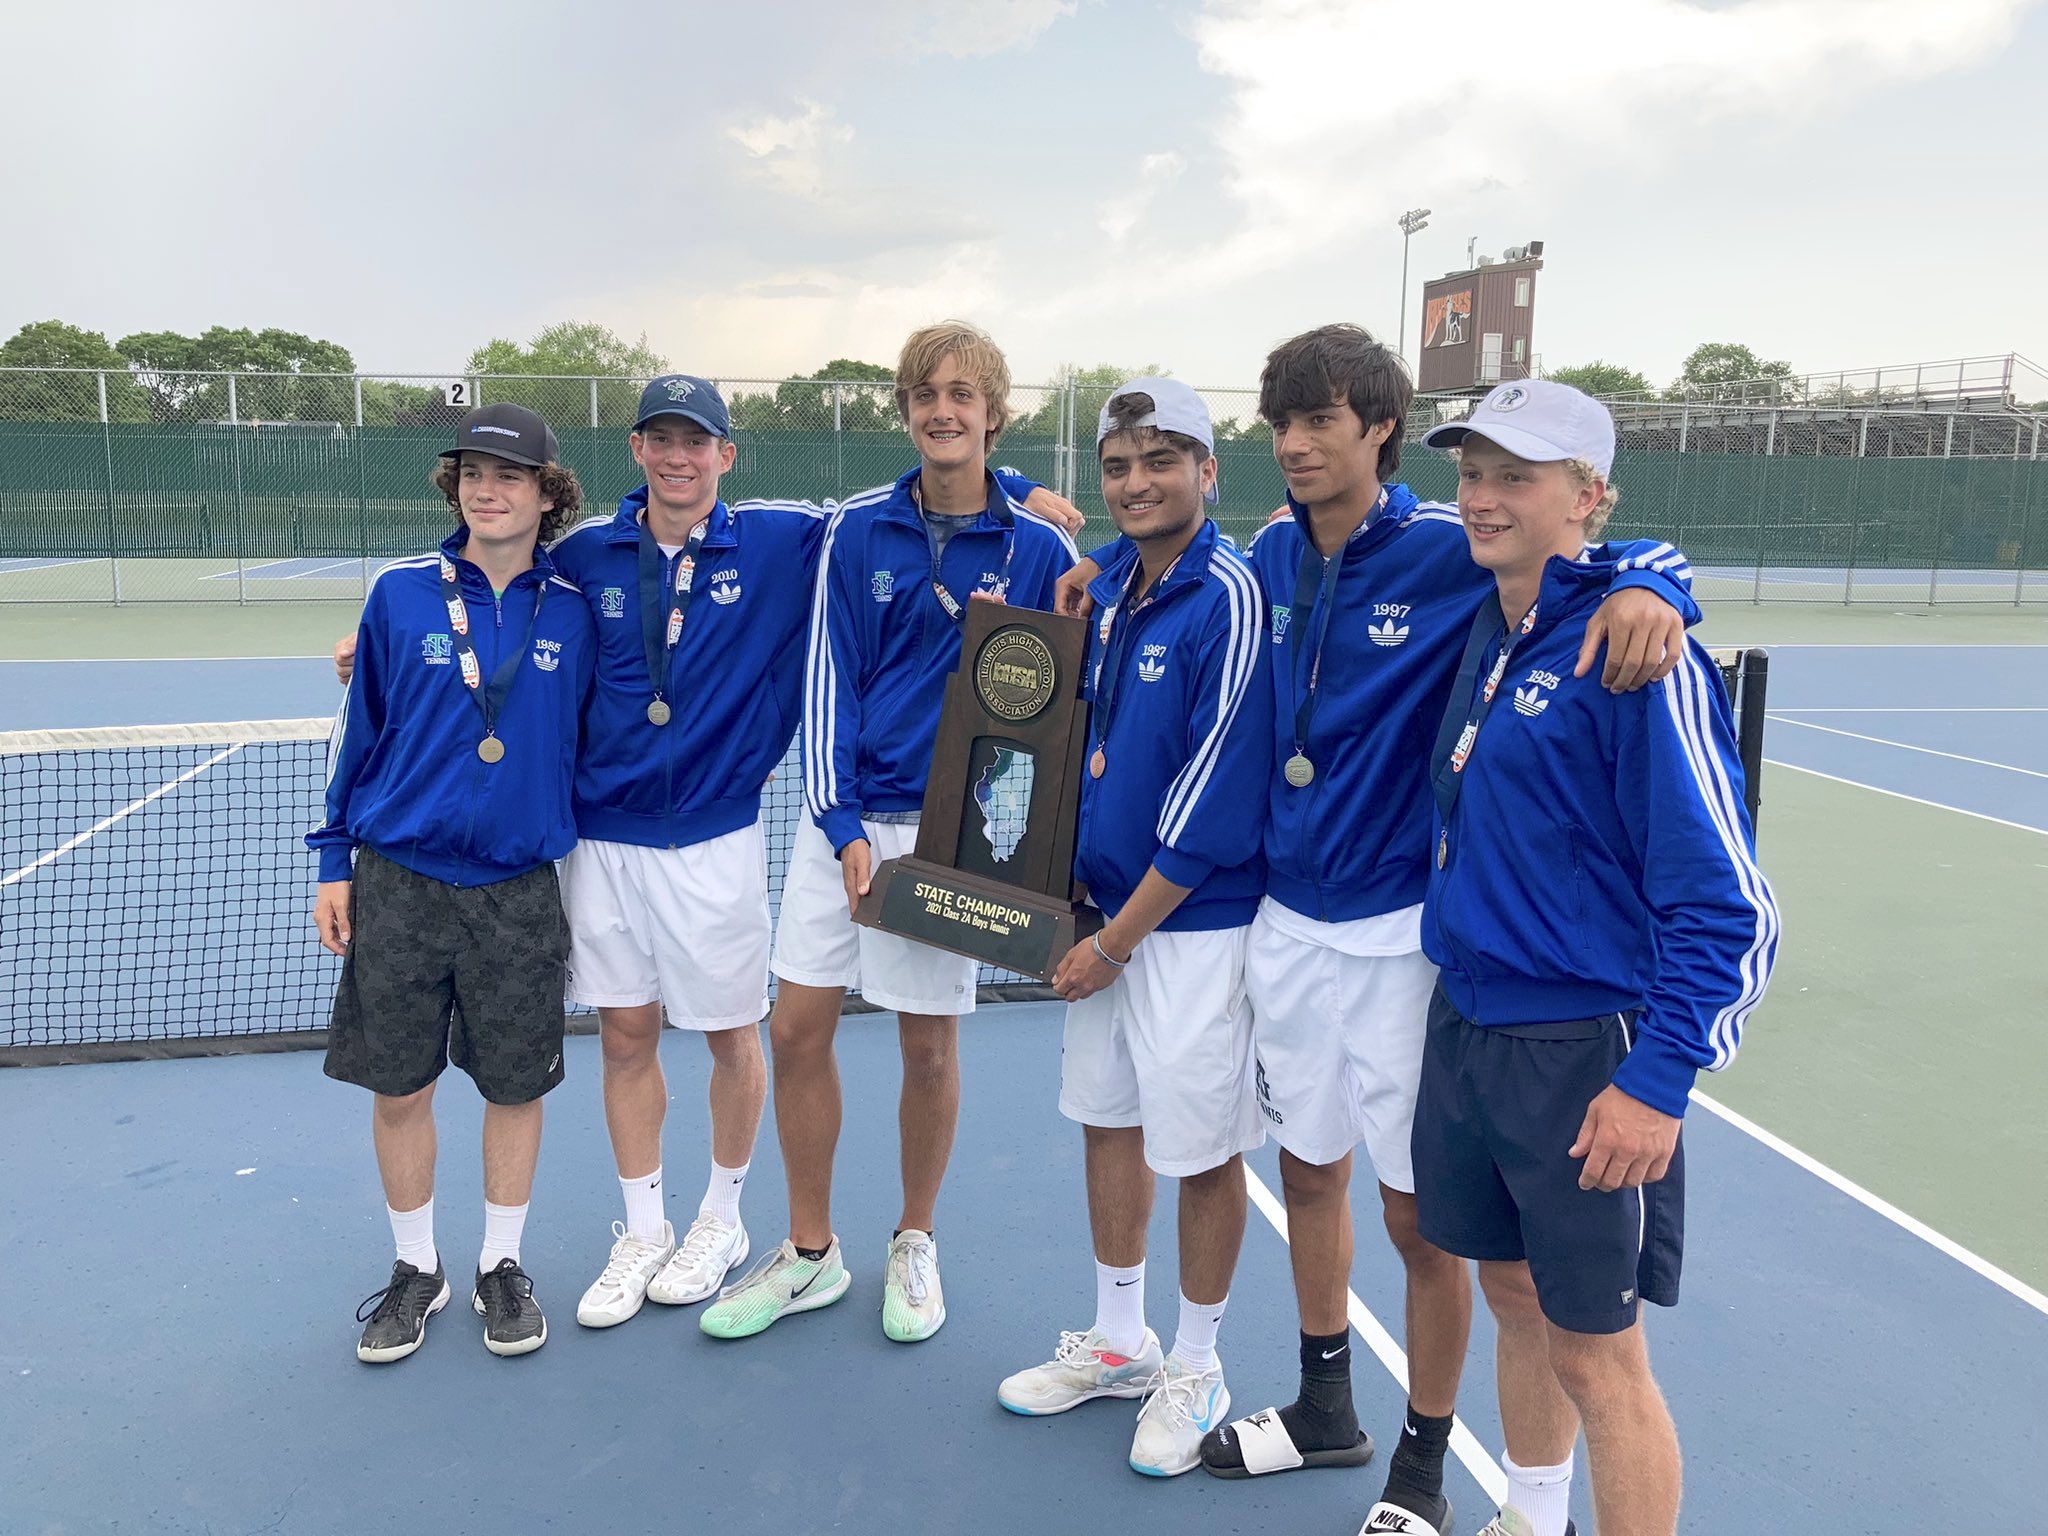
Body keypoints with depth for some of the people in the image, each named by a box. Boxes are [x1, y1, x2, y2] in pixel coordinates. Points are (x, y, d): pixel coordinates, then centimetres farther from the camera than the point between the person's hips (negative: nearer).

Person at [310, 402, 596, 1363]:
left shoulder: (573, 613, 0)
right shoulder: (400, 594, -2)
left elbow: (591, 742, 8)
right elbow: (359, 730, 5)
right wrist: (333, 860, 4)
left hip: (520, 890, 0)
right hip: (397, 883, 0)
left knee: (515, 1084, 9)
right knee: (398, 1087, 9)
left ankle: (501, 1266, 29)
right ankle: (416, 1269, 29)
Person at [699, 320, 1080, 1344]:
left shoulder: (1040, 547, -4)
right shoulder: (857, 530, 1)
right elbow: (829, 678, -1)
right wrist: (842, 825, -9)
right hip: (844, 816, 2)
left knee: (928, 1045, 7)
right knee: (797, 1029, 4)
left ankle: (914, 1244, 31)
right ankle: (810, 1253, 24)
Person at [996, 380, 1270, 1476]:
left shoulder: (1230, 598, -17)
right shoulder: (1109, 587, 6)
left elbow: (1215, 801, -19)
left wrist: (1116, 940, -14)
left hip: (1195, 921, -7)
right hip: (1107, 904, 8)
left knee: (1202, 1149, 7)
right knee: (1109, 1118, 17)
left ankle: (1193, 1368, 29)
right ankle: (1117, 1343, 37)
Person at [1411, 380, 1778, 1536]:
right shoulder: (1488, 630, 6)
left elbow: (1726, 902, -17)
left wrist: (1658, 1080, -19)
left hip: (1581, 1054, -7)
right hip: (1464, 1022, 7)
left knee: (1596, 1353, 6)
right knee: (1515, 1296, 22)